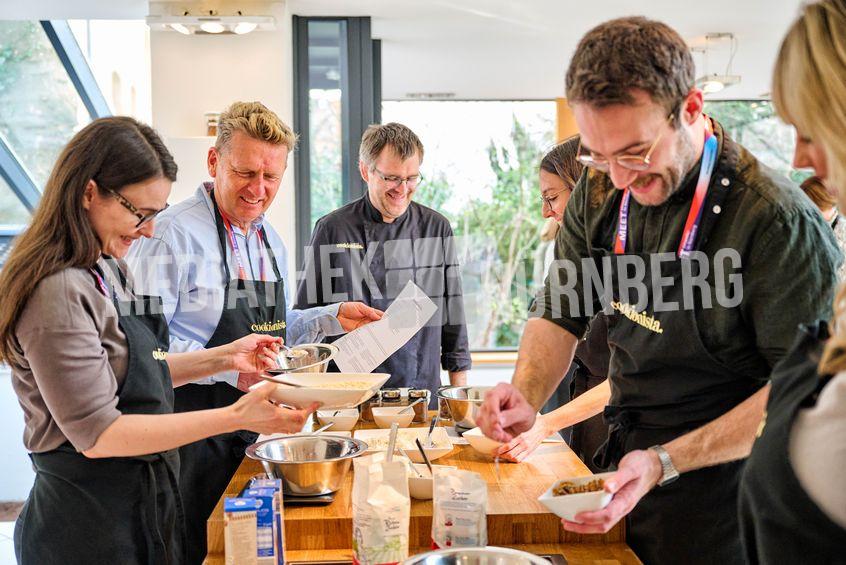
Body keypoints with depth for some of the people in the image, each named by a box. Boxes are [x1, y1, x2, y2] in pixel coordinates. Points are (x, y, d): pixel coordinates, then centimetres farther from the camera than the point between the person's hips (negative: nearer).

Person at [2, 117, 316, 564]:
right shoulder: (60, 293, -23)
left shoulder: (106, 271, 7)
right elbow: (96, 434, -24)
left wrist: (223, 358, 3)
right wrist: (236, 417, -27)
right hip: (91, 527, -9)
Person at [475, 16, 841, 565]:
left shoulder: (780, 220, -23)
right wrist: (526, 397, -15)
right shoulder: (599, 196, -3)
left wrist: (664, 462, -29)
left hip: (721, 493, -5)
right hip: (624, 460, 6)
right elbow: (561, 315, 5)